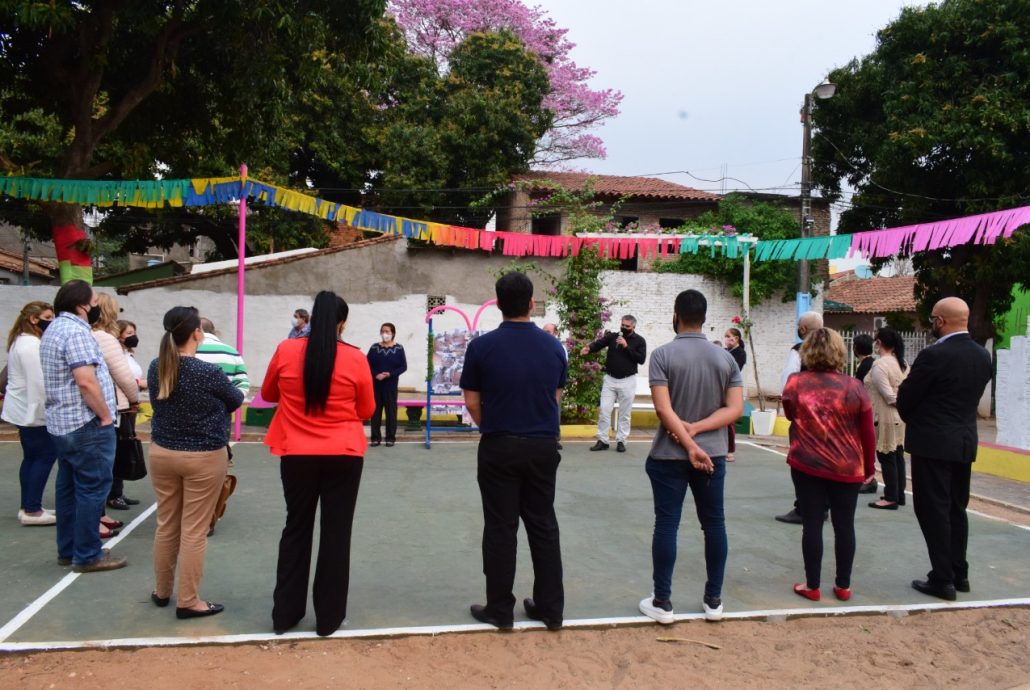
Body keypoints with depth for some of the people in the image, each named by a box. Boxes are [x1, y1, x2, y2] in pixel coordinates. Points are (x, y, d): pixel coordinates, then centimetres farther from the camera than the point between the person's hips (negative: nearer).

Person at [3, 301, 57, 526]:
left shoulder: (20, 341, 17)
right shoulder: (31, 344, -17)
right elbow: (38, 381, -23)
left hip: (23, 409, 11)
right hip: (33, 410, -11)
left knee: (31, 456, 14)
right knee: (46, 455, -6)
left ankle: (28, 507, 20)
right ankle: (32, 510, -2)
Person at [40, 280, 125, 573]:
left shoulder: (54, 329, 16)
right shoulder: (76, 332, -17)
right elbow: (86, 382, -25)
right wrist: (105, 416, -15)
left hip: (62, 423, 11)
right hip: (86, 425, -10)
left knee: (69, 487, 15)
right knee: (92, 489, -3)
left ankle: (67, 550, 24)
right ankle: (88, 555, 3)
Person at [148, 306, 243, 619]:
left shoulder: (155, 368, -2)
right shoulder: (209, 373, -18)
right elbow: (236, 400, 1)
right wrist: (219, 401, 22)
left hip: (162, 453, 6)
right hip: (204, 458, -5)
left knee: (166, 525, 17)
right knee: (194, 530, 2)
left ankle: (162, 591, 31)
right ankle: (188, 601, 10)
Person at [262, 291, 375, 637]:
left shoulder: (285, 351, -4)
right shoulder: (356, 359, -8)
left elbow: (268, 394, 12)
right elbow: (366, 410, 3)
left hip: (297, 455, 2)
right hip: (344, 456, -2)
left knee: (296, 529, 16)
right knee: (336, 533, 9)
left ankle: (284, 614, 24)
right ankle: (329, 617, 18)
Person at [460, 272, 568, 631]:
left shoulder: (482, 346, -9)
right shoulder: (553, 346, -1)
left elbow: (472, 403, -2)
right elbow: (556, 397, 8)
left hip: (499, 448, -2)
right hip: (543, 447, 3)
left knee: (500, 529, 6)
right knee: (543, 527, 12)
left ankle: (500, 609, 14)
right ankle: (551, 608, 19)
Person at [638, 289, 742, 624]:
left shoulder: (663, 354, -9)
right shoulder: (725, 357, 3)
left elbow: (664, 409, -17)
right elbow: (735, 408, -4)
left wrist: (689, 445, -15)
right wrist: (696, 430, -10)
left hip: (670, 454, -3)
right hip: (713, 453, 3)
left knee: (666, 525, 2)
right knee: (714, 524, 12)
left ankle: (662, 602, 8)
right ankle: (714, 600, 20)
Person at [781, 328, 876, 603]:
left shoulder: (795, 383, -5)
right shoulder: (854, 386, -6)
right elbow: (868, 433, -1)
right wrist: (869, 467, 9)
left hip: (806, 465, 0)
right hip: (847, 469, 1)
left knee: (812, 524, 6)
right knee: (844, 525, 11)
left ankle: (812, 586, 13)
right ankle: (843, 586, 21)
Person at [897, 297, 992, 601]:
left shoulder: (933, 355, -18)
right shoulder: (983, 356, 5)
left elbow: (906, 399, -10)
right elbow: (971, 397, 12)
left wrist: (912, 420, 10)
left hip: (932, 443, -7)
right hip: (965, 442, 7)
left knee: (933, 511, 0)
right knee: (956, 510, 16)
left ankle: (942, 579, 4)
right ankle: (959, 574, 25)